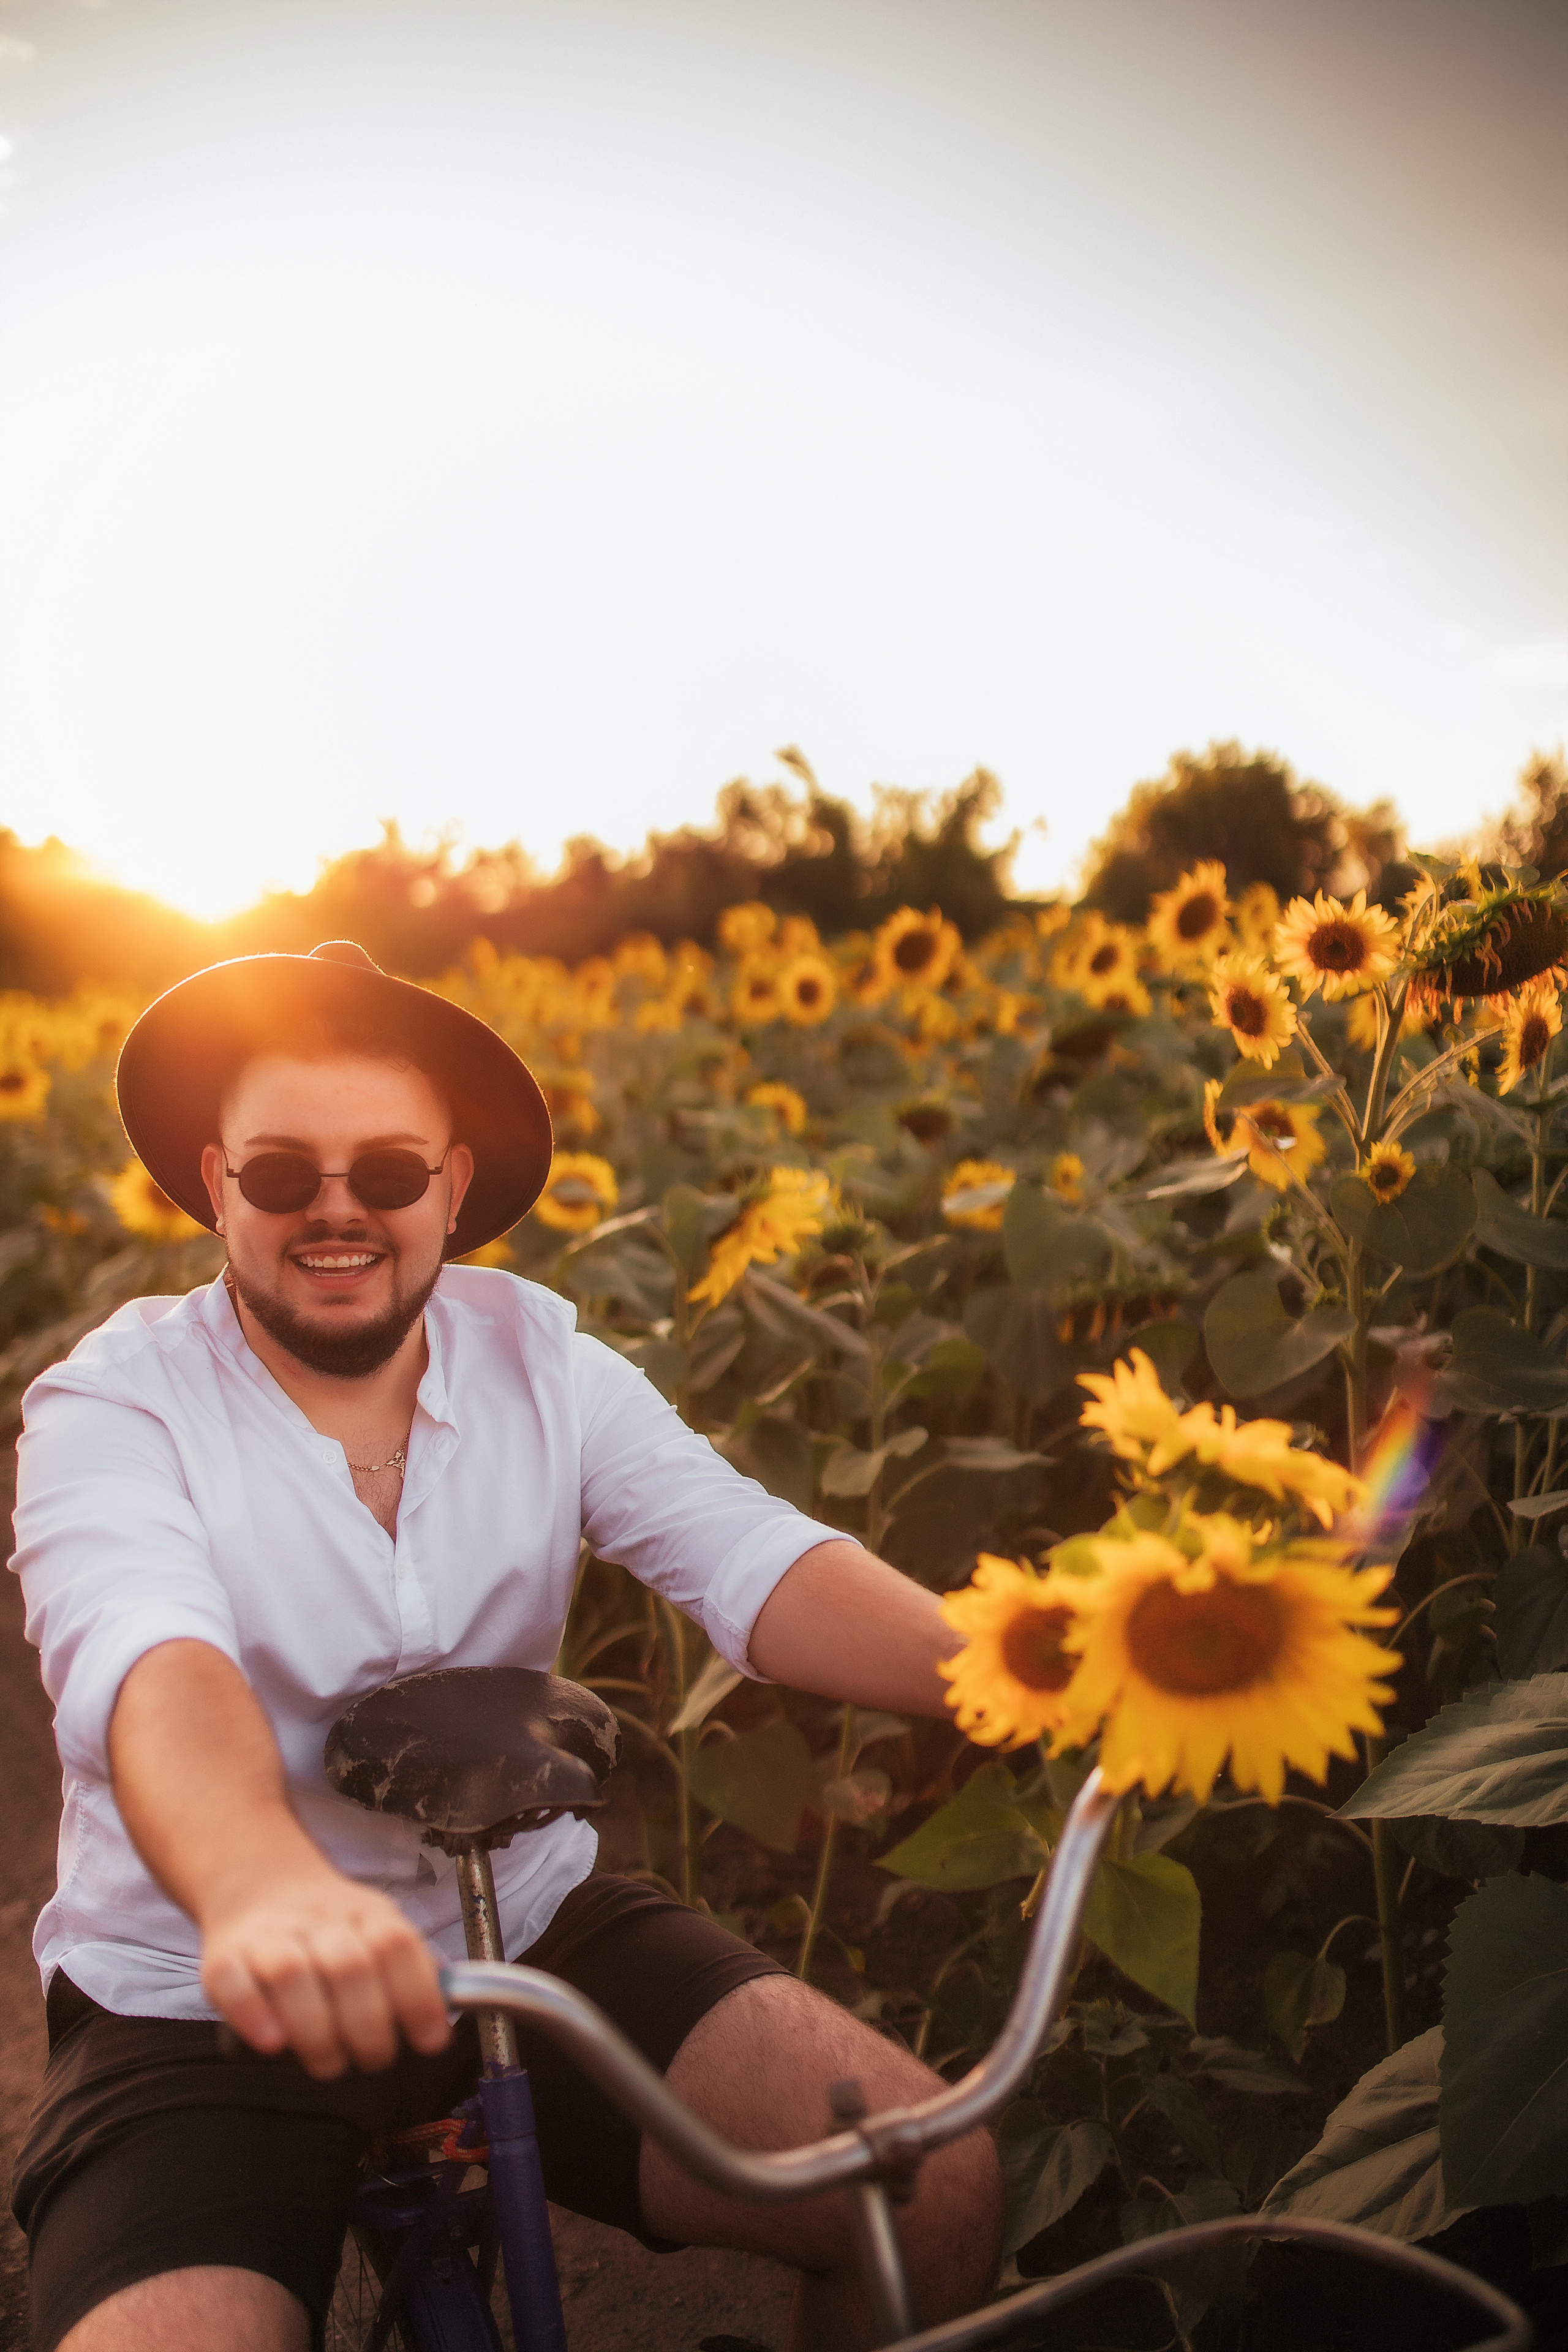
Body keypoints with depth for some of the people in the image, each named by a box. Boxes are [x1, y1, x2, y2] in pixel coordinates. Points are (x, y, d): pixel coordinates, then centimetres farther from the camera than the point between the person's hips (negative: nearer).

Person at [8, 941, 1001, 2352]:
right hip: (203, 2004, -2)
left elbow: (748, 1558, -16)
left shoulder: (541, 1362, -2)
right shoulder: (113, 1411, -12)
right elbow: (151, 1660, -32)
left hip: (531, 1934, 3)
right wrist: (261, 1886, -55)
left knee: (940, 2186, -13)